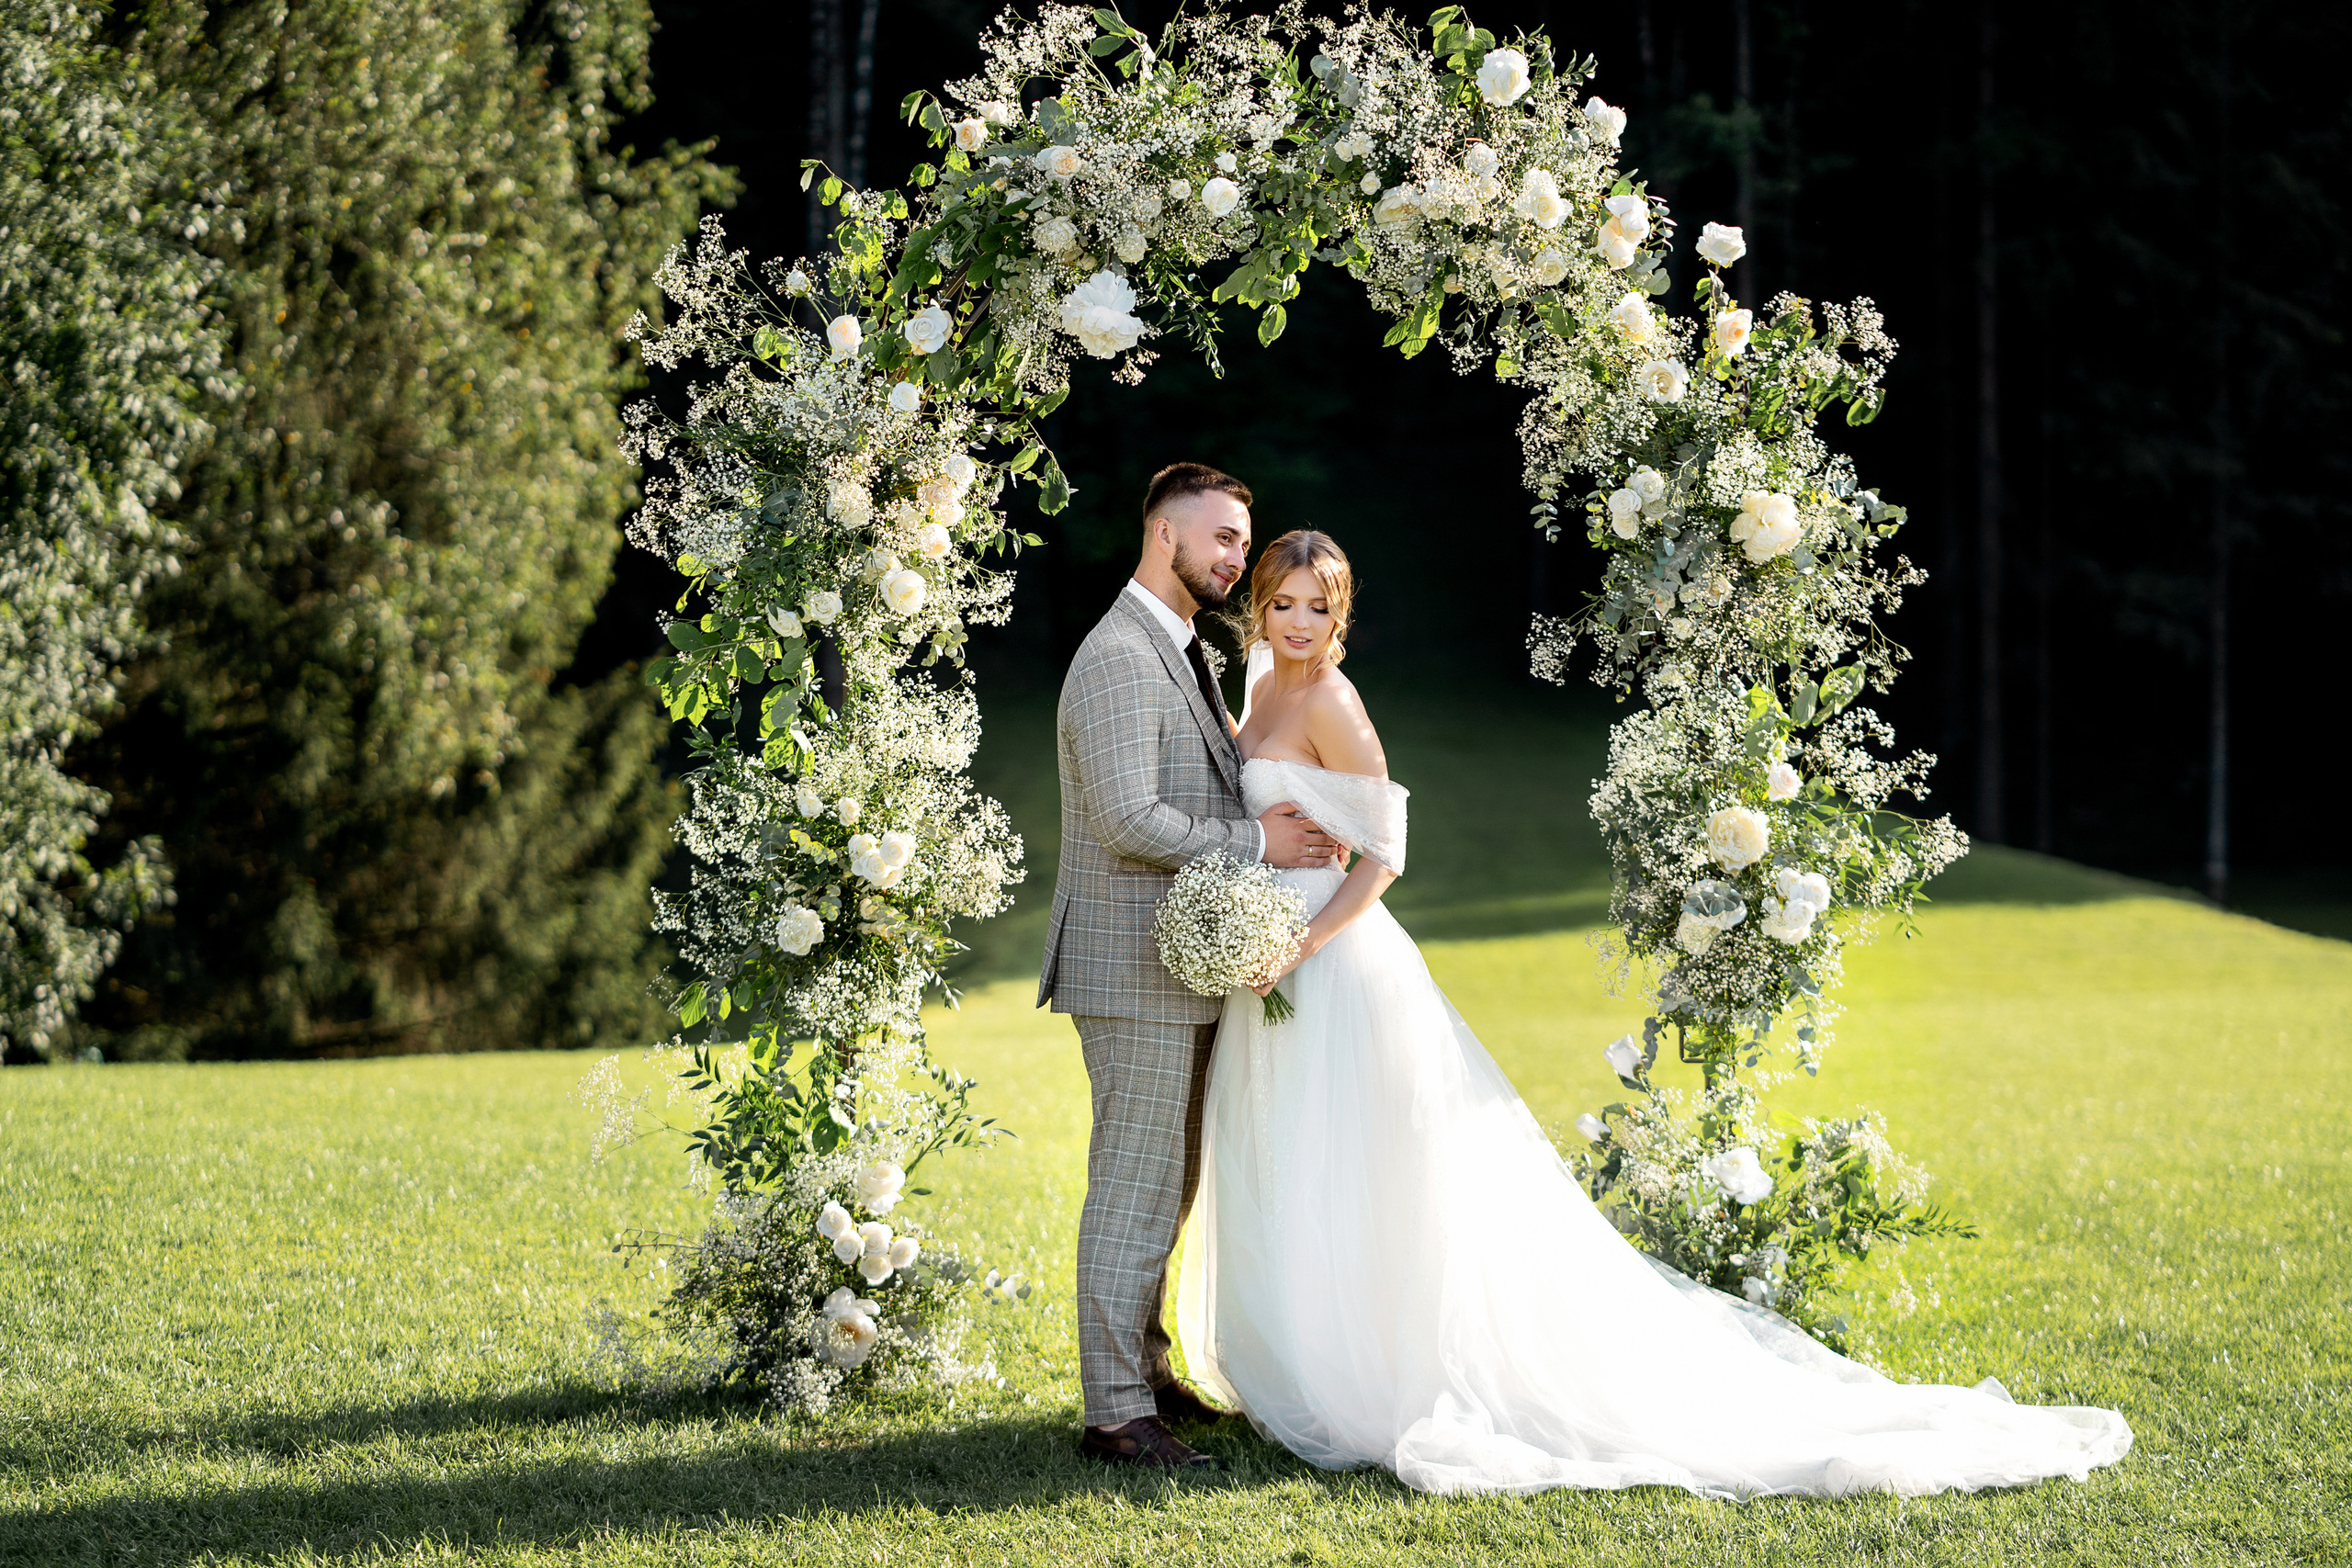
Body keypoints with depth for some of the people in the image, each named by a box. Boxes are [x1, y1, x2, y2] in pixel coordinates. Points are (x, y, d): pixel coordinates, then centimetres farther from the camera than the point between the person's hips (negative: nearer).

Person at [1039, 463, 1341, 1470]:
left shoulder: (1186, 656, 17)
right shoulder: (1118, 659, -17)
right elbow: (1127, 821, -25)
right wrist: (1252, 843, -15)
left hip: (1181, 969, 10)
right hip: (1135, 968, -10)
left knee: (1166, 1187, 17)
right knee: (1136, 1189, -6)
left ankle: (1144, 1374, 28)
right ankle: (1117, 1414, -2)